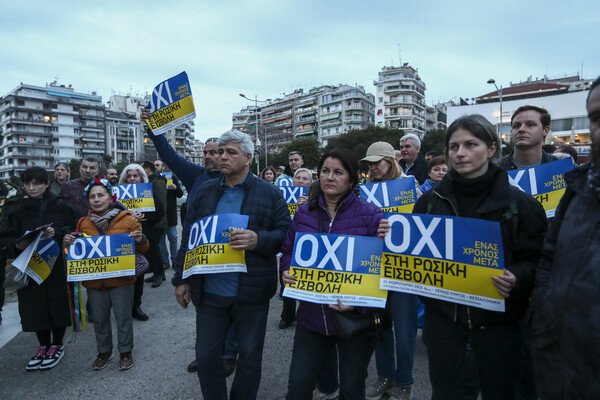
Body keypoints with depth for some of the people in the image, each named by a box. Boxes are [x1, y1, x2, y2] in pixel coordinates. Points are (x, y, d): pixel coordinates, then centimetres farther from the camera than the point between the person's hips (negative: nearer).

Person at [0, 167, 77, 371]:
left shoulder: (60, 206, -1)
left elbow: (73, 231, -1)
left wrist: (56, 233, -20)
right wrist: (17, 244, -17)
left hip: (57, 264, -2)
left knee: (57, 303, 3)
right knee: (35, 306, 6)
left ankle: (57, 346, 22)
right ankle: (43, 346, 25)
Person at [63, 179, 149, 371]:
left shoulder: (127, 220, -5)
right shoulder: (83, 223, 5)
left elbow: (143, 249, 0)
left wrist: (140, 240, -22)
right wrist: (68, 243, -4)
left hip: (121, 279, -3)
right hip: (94, 281, 4)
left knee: (123, 318, 8)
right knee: (99, 319, 16)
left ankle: (125, 352, 26)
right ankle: (104, 352, 36)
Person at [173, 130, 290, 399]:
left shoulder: (270, 194, -4)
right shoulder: (205, 192, 7)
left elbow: (286, 234, -5)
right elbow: (188, 237, 9)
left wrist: (258, 240, -24)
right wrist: (182, 279, 7)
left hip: (251, 293, -2)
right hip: (209, 292, 3)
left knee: (250, 357, 14)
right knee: (206, 356, 14)